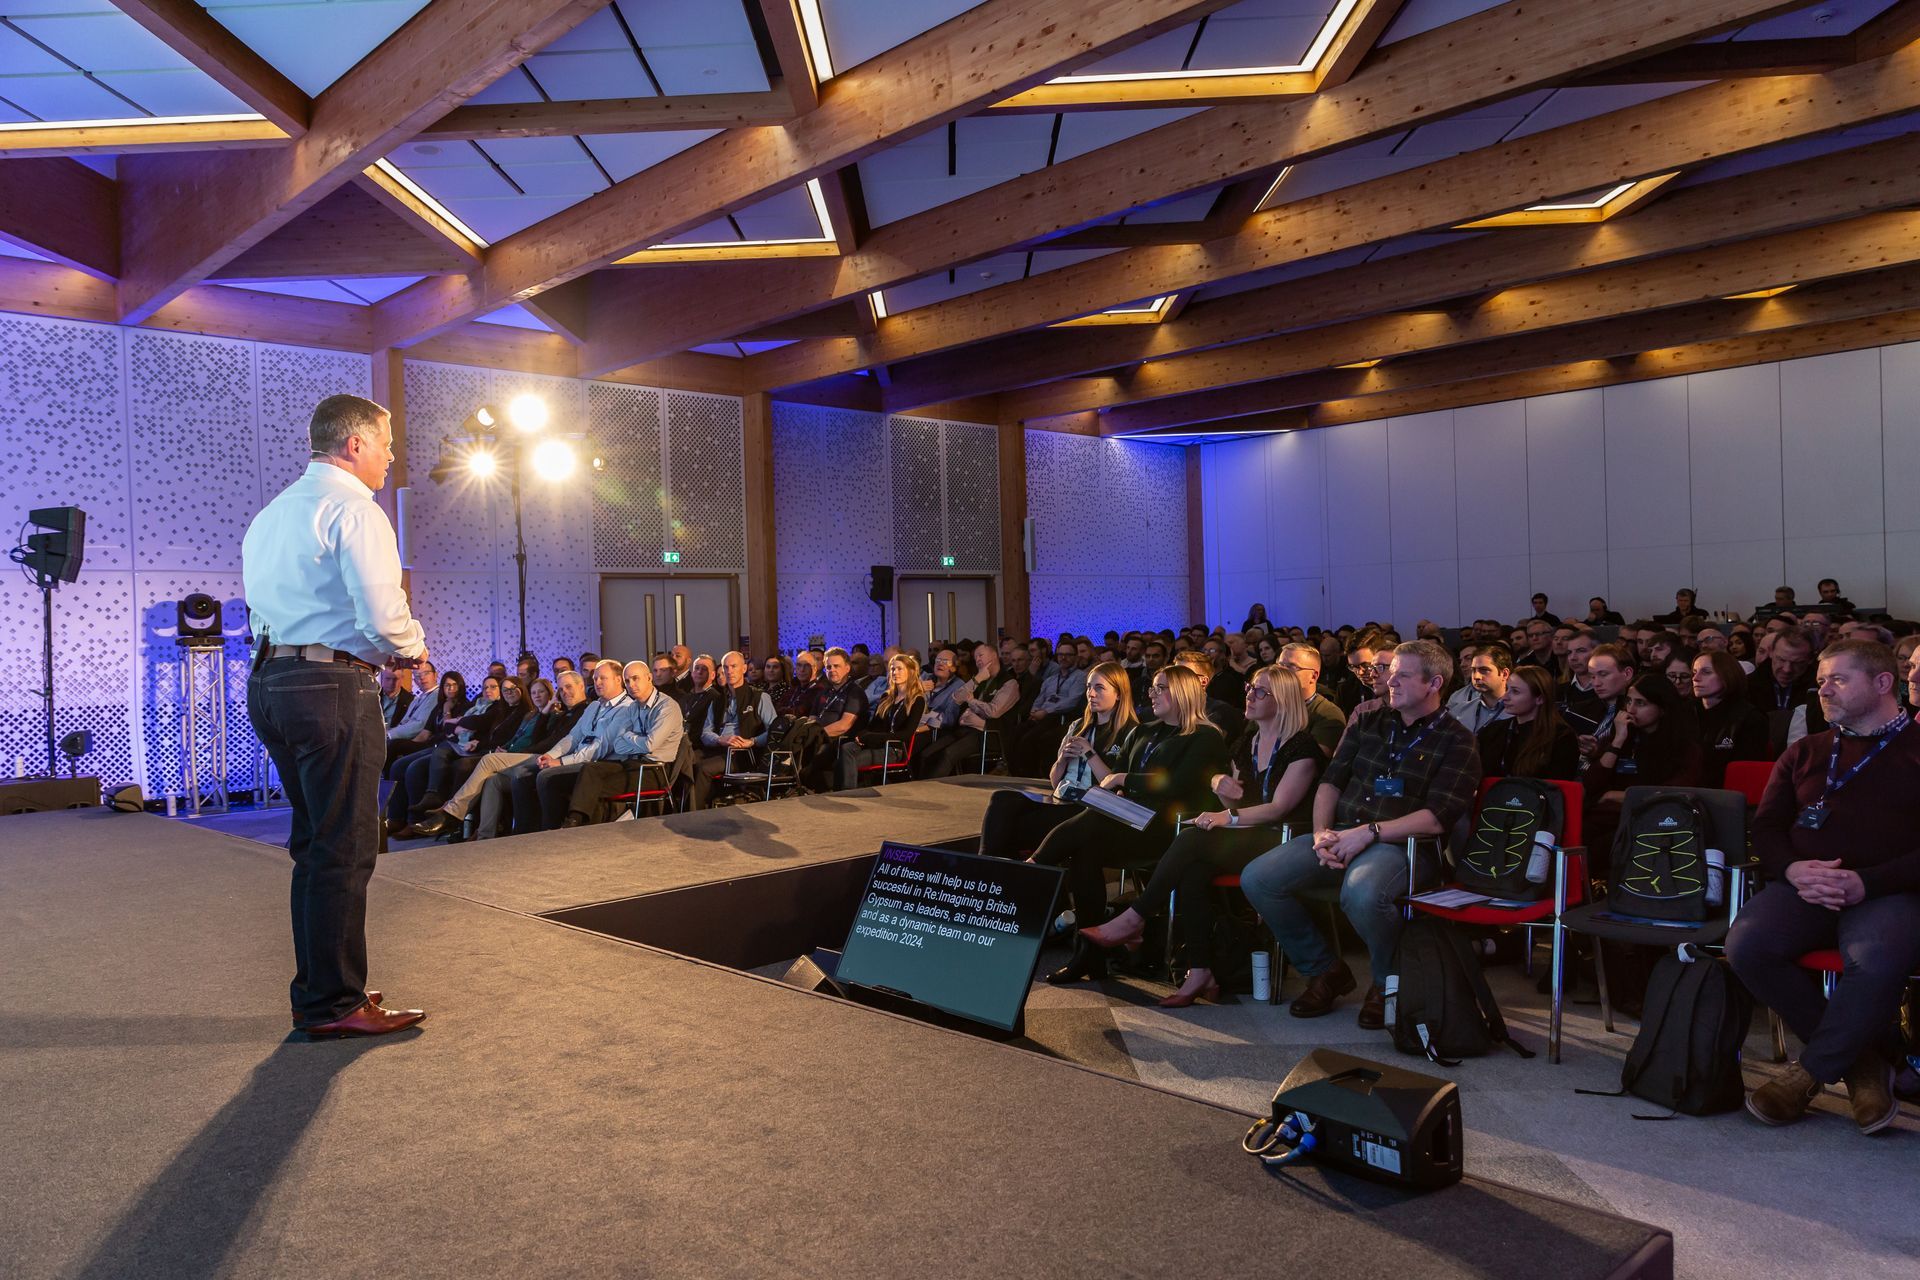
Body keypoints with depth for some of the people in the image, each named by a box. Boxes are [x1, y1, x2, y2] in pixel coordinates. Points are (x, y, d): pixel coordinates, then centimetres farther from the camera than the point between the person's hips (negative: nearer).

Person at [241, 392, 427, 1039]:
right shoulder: (353, 507, -10)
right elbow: (383, 617, -20)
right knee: (344, 850, -2)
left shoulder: (271, 513, 19)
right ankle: (333, 1004, 4)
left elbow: (265, 608, 21)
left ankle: (319, 989, 27)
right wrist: (411, 649, 1)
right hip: (333, 689, -9)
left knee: (314, 843, 17)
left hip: (269, 683, 9)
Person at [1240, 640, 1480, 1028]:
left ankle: (1388, 981, -7)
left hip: (1403, 845, -6)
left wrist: (1369, 833, -18)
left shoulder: (1456, 742, 0)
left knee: (1362, 893, -40)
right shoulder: (1368, 723, 16)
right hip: (1342, 834, 6)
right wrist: (1321, 833, -4)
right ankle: (1324, 969, 4)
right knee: (1256, 879, -15)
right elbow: (1331, 781, 14)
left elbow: (1437, 818, -11)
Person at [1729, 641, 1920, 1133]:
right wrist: (1793, 869, -7)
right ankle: (1861, 1060, -7)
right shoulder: (1804, 753, 21)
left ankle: (1809, 1072, -13)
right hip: (1803, 887, 4)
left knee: (1878, 959, -37)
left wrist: (1865, 882, -16)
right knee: (1747, 945, -27)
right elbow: (1766, 827, 14)